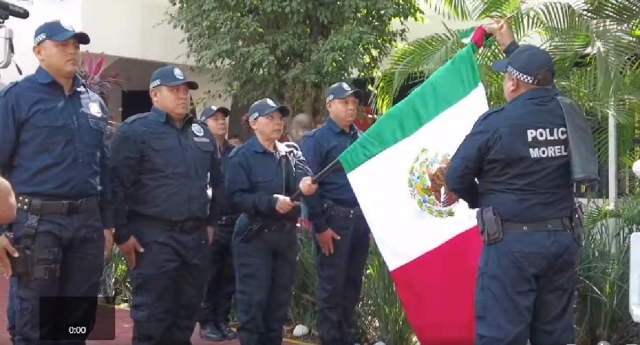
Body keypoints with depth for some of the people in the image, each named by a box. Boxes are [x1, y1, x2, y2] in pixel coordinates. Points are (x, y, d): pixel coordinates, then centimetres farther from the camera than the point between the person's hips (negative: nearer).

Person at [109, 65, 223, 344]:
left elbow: (217, 181, 25)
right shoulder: (135, 130, -6)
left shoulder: (202, 133, 15)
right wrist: (122, 234, -13)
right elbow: (117, 185, -11)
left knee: (187, 313, 13)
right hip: (154, 237, -6)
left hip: (196, 237, 7)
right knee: (152, 317, -4)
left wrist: (211, 222, 18)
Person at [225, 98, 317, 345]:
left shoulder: (291, 152, 10)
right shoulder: (241, 156, -6)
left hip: (286, 234, 6)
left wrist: (304, 181, -36)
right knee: (253, 299, -4)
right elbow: (235, 196, -15)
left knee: (280, 297, 13)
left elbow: (302, 173, -11)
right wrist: (271, 201, -24)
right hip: (254, 236, -6)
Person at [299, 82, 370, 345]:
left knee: (353, 282, 11)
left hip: (360, 219, 6)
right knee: (332, 285, 0)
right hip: (333, 218, -5)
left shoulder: (362, 139, 14)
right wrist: (319, 226, -13)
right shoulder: (316, 139, -4)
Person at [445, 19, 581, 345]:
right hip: (562, 239, 6)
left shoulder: (496, 121, -12)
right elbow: (539, 82, 26)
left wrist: (484, 202, 15)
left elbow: (456, 177, -4)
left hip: (512, 241, -6)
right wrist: (511, 46, 37)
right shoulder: (566, 113, 3)